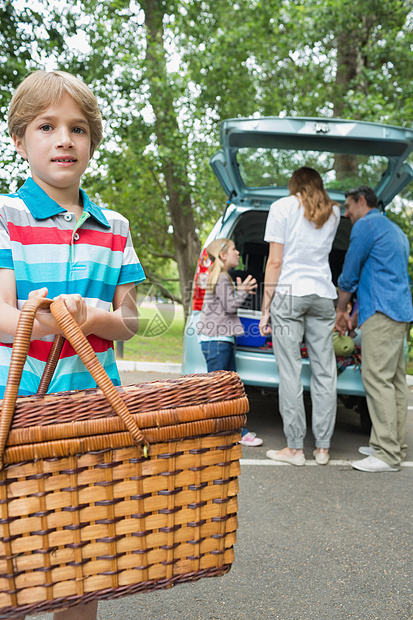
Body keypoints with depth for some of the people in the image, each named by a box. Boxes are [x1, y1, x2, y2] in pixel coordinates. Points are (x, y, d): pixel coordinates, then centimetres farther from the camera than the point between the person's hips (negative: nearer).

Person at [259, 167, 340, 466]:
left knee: (290, 374, -2)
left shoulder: (283, 206, 2)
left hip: (289, 294, -4)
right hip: (323, 295, 4)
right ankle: (323, 448, 11)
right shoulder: (333, 212, 15)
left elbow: (275, 262, -4)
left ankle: (295, 448, 2)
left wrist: (266, 309, -1)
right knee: (324, 373, 6)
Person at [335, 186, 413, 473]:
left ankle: (388, 454, -12)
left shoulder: (365, 225, -3)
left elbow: (350, 274, -2)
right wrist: (356, 316, 25)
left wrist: (341, 311, 12)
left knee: (377, 379, -11)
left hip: (382, 312, -10)